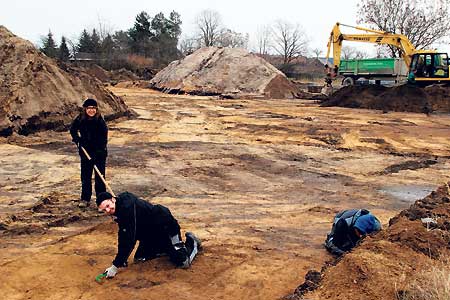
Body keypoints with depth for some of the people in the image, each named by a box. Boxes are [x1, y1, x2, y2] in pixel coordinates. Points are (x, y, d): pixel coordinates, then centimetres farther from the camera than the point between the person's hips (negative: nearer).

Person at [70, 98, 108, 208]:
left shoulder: (100, 122, -16)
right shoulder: (80, 120, -5)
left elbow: (103, 139, -16)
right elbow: (73, 129, 14)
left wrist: (99, 151, -23)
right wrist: (76, 138, -3)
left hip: (99, 153, -3)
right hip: (85, 152, 3)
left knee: (100, 177, 0)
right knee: (85, 177, 12)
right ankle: (85, 199, 25)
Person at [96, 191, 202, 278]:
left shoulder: (127, 206, -31)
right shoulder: (119, 209, -2)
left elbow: (129, 239, -33)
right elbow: (123, 237, 4)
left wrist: (116, 266, -30)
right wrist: (122, 260, -3)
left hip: (166, 226, -9)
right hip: (150, 233, 9)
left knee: (183, 263, -15)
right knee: (139, 259, 8)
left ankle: (192, 242, 16)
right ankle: (165, 249, 26)